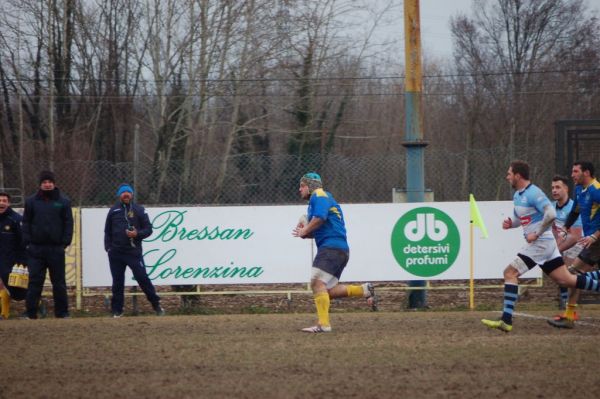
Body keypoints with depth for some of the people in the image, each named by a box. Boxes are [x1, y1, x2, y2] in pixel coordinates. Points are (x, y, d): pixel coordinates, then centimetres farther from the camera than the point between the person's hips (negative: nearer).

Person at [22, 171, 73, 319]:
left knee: (59, 282, 5)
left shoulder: (63, 201, 5)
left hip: (56, 248, 0)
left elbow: (68, 223, 4)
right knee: (35, 281, -2)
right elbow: (26, 223, 7)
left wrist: (65, 242, -5)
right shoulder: (32, 201, 7)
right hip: (36, 248, 0)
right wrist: (27, 242, -3)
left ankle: (62, 312, 10)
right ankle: (31, 313, 0)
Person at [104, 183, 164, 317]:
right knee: (117, 282, 4)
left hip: (134, 251, -2)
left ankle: (156, 305, -1)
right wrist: (108, 248, 4)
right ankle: (117, 310, 10)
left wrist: (137, 234, -14)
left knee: (143, 278, -8)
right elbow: (107, 231, 16)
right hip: (116, 253, 2)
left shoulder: (139, 210, 5)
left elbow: (148, 229, 4)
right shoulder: (113, 211, 11)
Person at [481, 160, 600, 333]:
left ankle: (506, 321, -15)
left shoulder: (533, 193, -16)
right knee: (566, 280, 10)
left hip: (541, 243, -10)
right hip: (540, 243, 10)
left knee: (510, 272, -12)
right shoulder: (517, 195, 14)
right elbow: (521, 219, 26)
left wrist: (536, 234, -21)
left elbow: (551, 214, -26)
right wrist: (510, 223, 4)